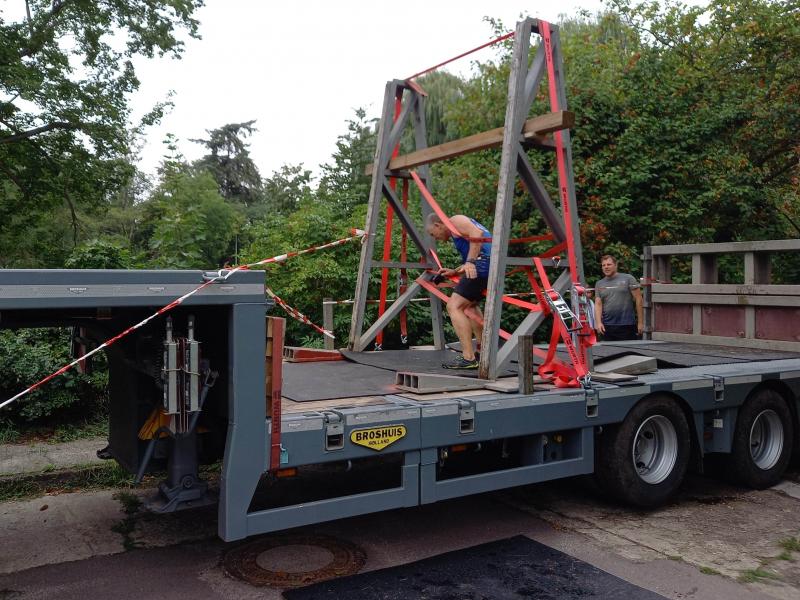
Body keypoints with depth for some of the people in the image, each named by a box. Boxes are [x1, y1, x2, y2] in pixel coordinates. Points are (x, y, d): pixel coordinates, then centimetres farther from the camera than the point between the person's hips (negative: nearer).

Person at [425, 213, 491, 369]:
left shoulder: (455, 221, 2)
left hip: (483, 262, -11)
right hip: (493, 265, 11)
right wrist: (454, 272, 30)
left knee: (454, 306, -12)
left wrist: (470, 261, -24)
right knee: (469, 304, 29)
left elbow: (477, 232, -18)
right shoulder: (457, 233, 30)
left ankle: (468, 358, -18)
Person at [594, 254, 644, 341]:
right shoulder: (599, 284, 12)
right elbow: (598, 304, 6)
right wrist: (598, 322, -10)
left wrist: (640, 322, -5)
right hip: (607, 326, 4)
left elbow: (638, 300, -1)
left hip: (627, 325, -3)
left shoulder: (628, 279, 1)